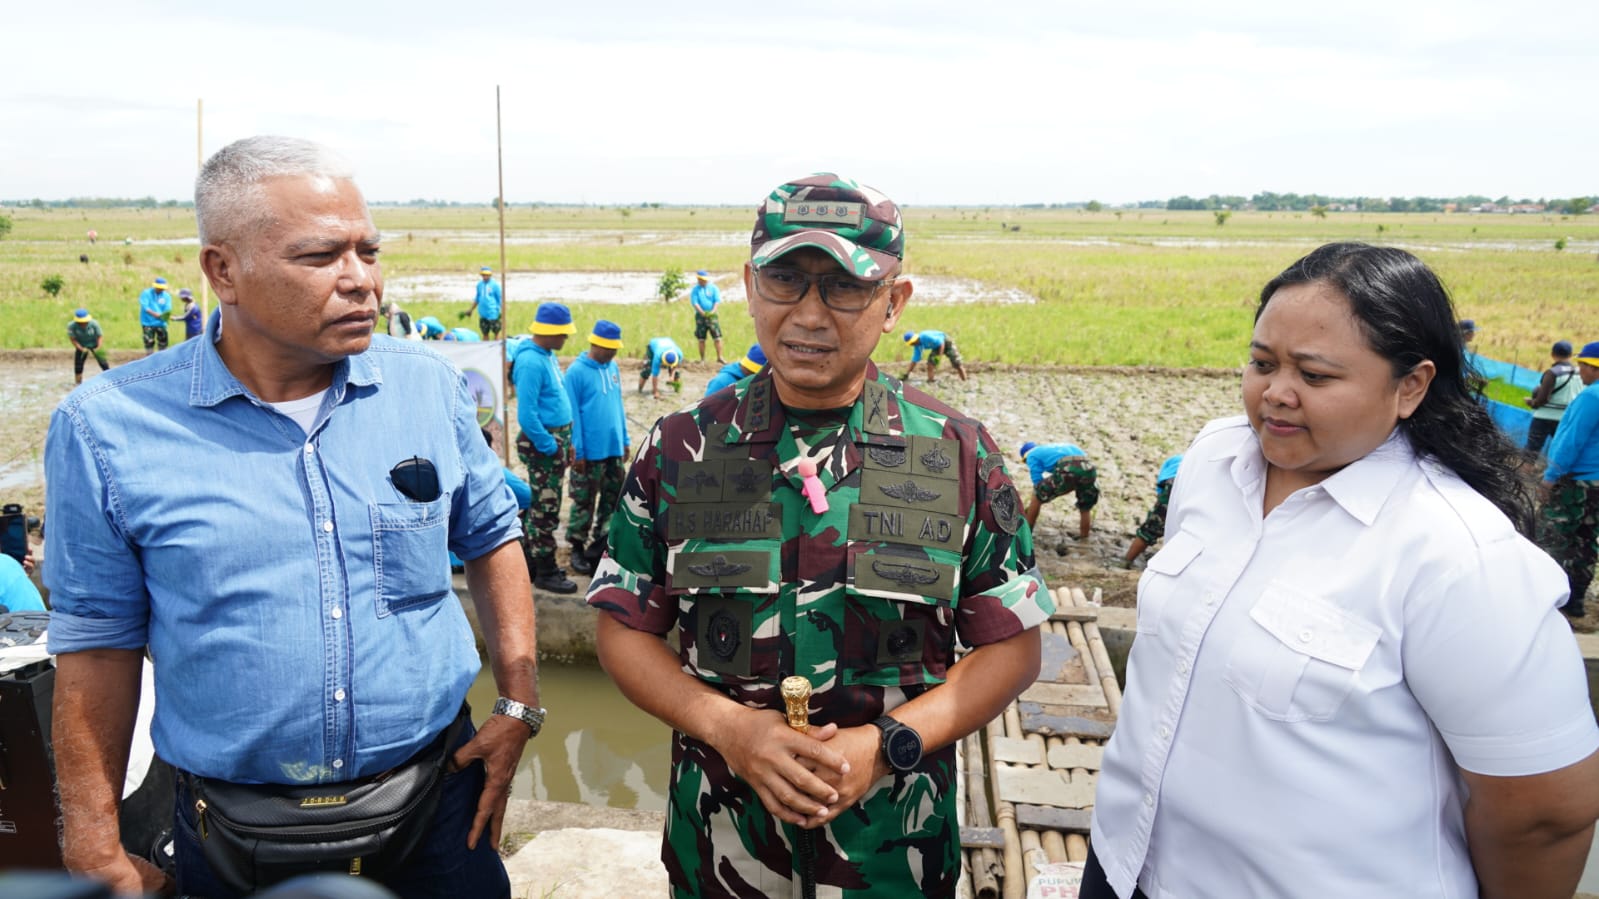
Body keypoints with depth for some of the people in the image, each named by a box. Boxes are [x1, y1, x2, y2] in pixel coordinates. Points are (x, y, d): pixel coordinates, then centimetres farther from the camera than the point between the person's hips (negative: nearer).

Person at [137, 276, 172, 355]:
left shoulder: (166, 296, 4)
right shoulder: (146, 293, -4)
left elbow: (168, 309, -6)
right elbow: (145, 307, -14)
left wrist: (166, 315, -30)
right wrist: (154, 314, -32)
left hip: (161, 323, 2)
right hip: (148, 323, -2)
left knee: (163, 343, 2)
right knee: (149, 343, -2)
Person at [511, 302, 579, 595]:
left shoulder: (547, 356, 10)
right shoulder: (531, 362, -20)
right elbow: (526, 416, -24)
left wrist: (566, 442, 15)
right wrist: (550, 447, -16)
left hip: (557, 438, 10)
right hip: (543, 443, -10)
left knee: (545, 507, 18)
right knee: (546, 510, 0)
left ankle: (540, 562, 29)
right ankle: (545, 573, 9)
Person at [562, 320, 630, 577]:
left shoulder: (613, 368, 8)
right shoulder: (576, 371, -11)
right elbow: (573, 413, -12)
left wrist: (624, 439, 14)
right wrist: (577, 451, -13)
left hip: (614, 449, 7)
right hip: (590, 452, -6)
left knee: (613, 498, 12)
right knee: (584, 501, 3)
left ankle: (600, 544, 25)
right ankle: (577, 548, 16)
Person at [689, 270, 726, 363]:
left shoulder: (713, 288, 3)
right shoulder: (695, 289, 2)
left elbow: (717, 301, -1)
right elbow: (695, 303, -6)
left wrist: (713, 311, -18)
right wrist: (702, 312, -20)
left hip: (712, 315, 0)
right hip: (700, 316, 0)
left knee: (718, 337, -6)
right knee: (701, 339, 4)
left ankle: (719, 357, 1)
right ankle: (702, 359, 12)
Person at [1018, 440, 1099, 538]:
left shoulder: (1033, 455, 24)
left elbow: (1038, 483, 17)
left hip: (1067, 471, -5)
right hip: (1089, 469, 5)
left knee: (1037, 497, 17)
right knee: (1085, 508, 28)